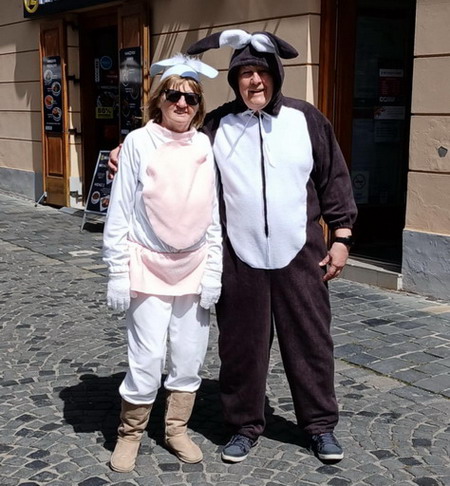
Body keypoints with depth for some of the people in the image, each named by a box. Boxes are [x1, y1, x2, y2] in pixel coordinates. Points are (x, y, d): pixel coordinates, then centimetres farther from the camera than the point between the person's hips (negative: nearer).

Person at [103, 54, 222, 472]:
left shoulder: (204, 146, 2)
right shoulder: (139, 143, -6)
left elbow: (213, 214, 5)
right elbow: (119, 213, -5)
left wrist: (213, 270, 2)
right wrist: (118, 274, -6)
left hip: (194, 269, 3)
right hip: (149, 267, -3)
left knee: (189, 358, 10)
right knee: (147, 359, -3)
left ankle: (176, 429, 30)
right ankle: (129, 434, 19)